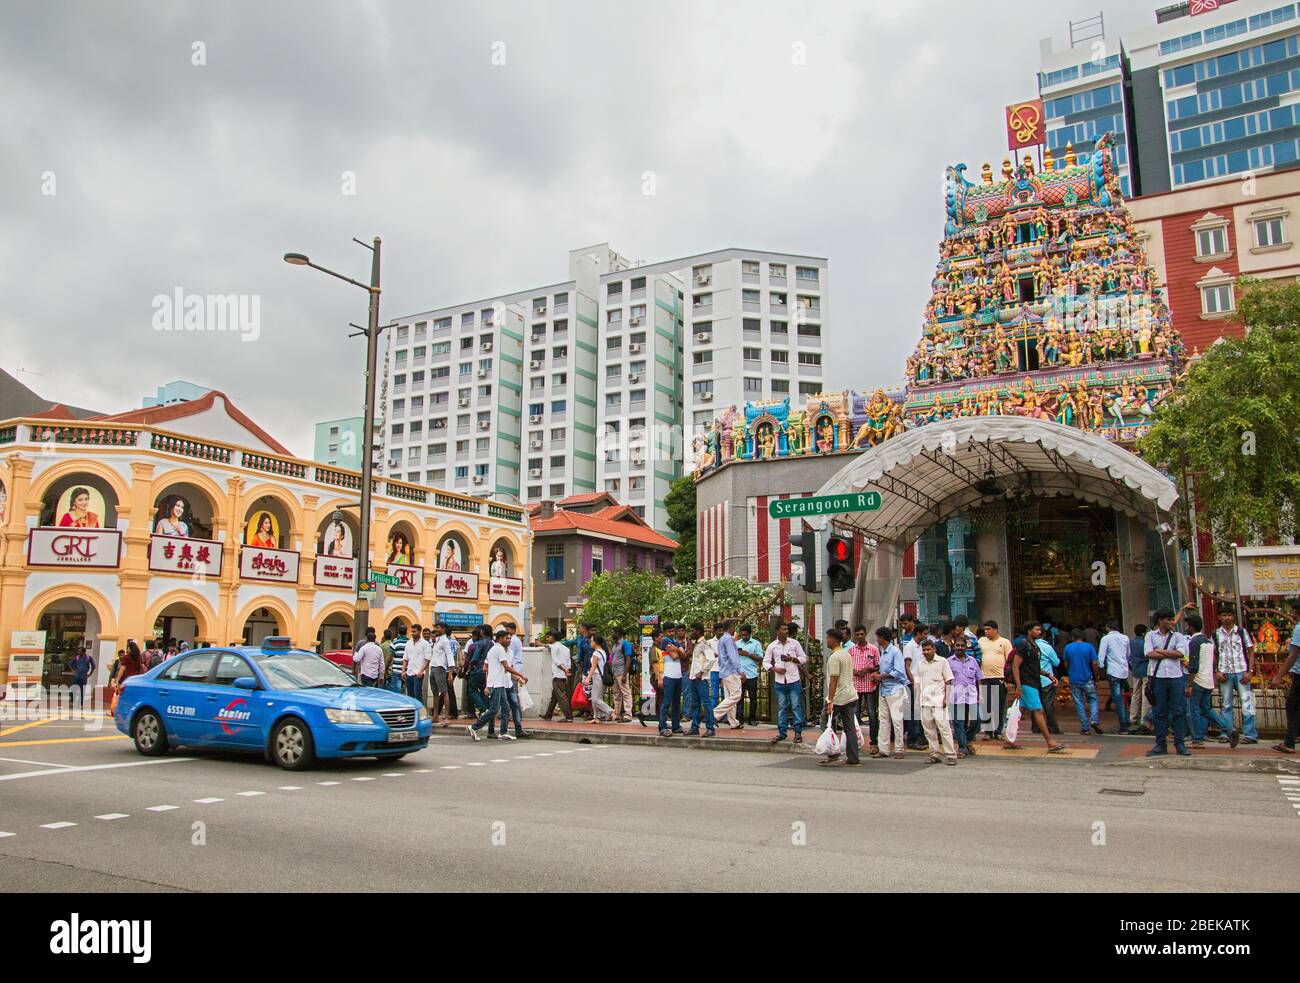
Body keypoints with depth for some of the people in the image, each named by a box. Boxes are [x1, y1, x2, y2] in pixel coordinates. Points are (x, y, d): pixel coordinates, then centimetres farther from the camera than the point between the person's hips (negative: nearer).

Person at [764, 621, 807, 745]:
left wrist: (792, 659, -11)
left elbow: (804, 658, 5)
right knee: (781, 707, 7)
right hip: (779, 681, 1)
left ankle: (798, 732, 6)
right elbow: (765, 662, 7)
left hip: (794, 680, -1)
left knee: (796, 706, 0)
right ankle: (782, 732, 14)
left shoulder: (794, 643, 2)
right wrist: (775, 669, -10)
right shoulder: (772, 646, 4)